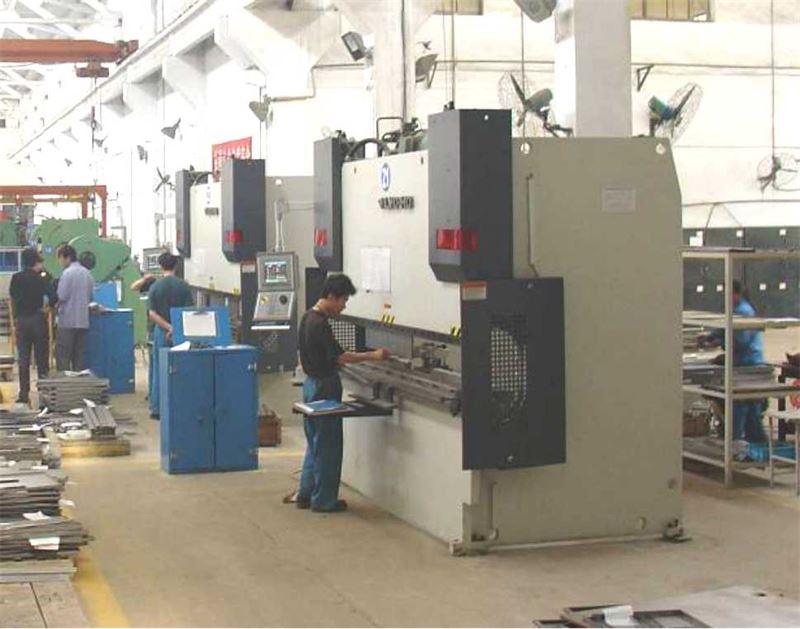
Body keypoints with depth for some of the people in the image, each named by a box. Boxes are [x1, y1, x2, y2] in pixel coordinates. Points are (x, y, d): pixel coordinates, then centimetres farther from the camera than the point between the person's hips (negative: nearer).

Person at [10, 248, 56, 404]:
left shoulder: (16, 278, 2)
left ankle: (24, 394, 6)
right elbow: (53, 296, -16)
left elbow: (12, 296, 11)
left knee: (23, 359, 7)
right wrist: (47, 305, 2)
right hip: (38, 319, -3)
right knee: (41, 357, 4)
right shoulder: (41, 279, -8)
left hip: (21, 320, 3)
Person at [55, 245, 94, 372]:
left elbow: (61, 297, -14)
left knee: (63, 356, 0)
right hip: (84, 320, 6)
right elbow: (92, 296, 15)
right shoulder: (87, 273, 9)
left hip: (67, 320, -6)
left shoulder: (67, 273, -12)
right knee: (80, 355, 9)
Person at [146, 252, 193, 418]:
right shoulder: (183, 286, -4)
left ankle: (157, 408, 8)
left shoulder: (155, 287, -4)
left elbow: (152, 314, -8)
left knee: (159, 370, 6)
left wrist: (169, 328, -10)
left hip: (161, 331, 0)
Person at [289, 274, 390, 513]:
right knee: (327, 446, 0)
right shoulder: (320, 324, -22)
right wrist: (372, 356, -18)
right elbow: (340, 357, -23)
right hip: (324, 387, -10)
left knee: (315, 443, 17)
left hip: (312, 383, 10)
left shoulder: (308, 318, 8)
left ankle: (305, 494, 22)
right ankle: (323, 500, 7)